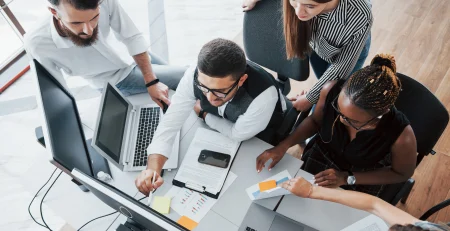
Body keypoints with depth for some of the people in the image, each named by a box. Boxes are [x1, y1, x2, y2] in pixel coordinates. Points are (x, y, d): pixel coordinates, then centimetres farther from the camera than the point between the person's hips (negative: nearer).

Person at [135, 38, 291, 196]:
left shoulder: (263, 95, -44)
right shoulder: (196, 75, -34)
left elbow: (238, 134, -25)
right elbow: (170, 123, -29)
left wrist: (202, 114, -13)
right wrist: (153, 168, -43)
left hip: (260, 139, -2)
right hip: (220, 124, 3)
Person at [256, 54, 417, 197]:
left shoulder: (401, 136, -36)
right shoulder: (331, 91, -30)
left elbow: (402, 173, -13)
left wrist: (348, 178, -20)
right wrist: (284, 145, -19)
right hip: (318, 161, 2)